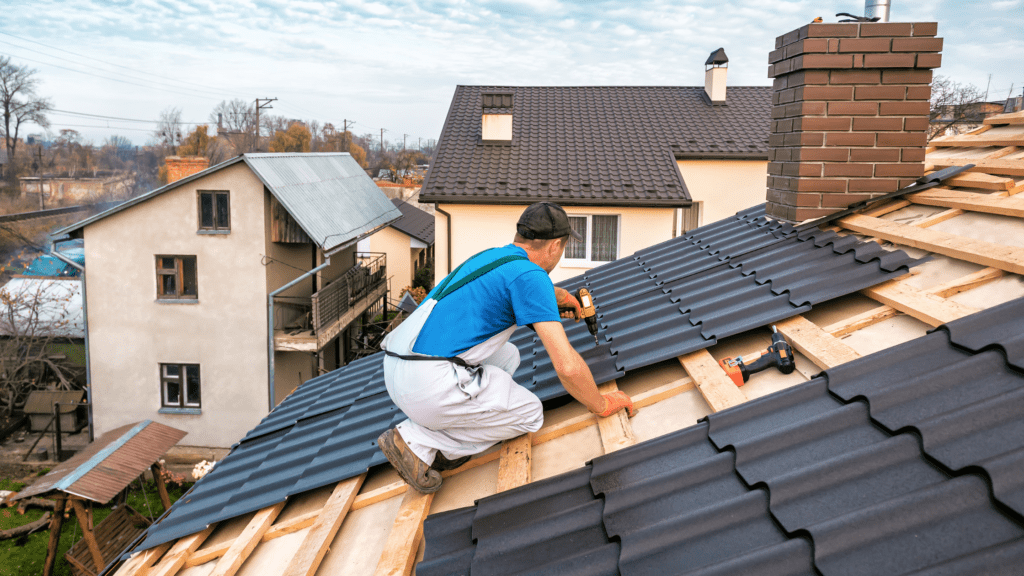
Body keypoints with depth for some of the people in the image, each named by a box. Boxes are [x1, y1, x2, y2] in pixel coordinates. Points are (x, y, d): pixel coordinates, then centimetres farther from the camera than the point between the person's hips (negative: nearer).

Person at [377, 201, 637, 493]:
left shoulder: (492, 256, 17)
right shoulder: (530, 276, -11)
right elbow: (567, 366, -16)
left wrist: (560, 295, 62)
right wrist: (602, 405, 2)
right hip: (430, 384, -9)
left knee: (508, 356, 26)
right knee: (530, 414, 9)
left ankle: (438, 430, 12)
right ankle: (418, 440, 1)